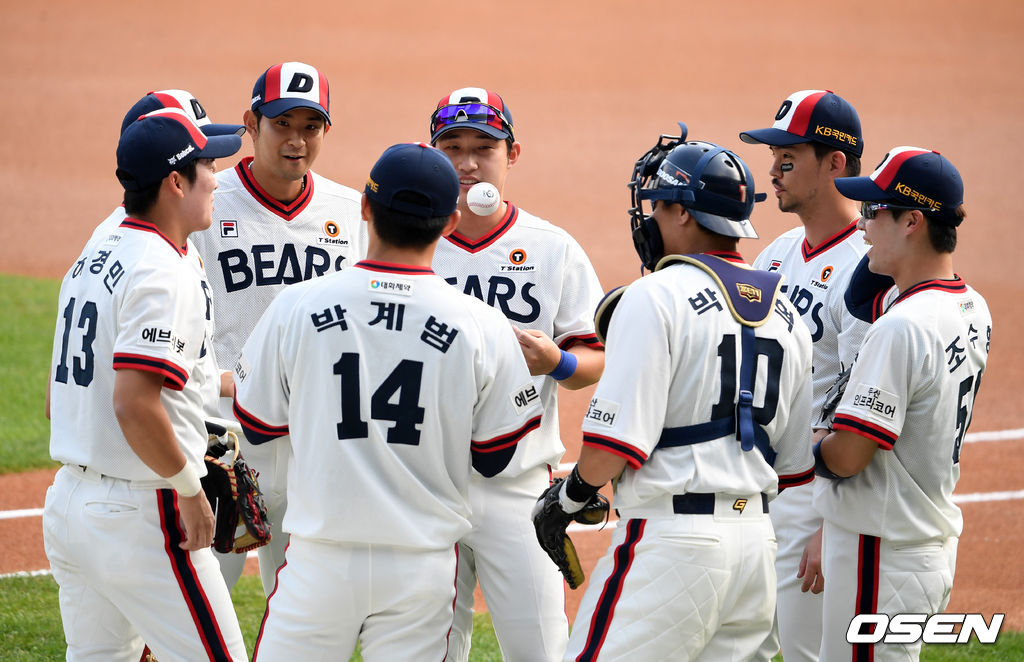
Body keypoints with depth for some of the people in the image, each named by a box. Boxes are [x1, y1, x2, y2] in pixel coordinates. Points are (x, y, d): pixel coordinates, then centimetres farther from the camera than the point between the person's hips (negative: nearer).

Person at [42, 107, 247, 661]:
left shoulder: (89, 264, 13)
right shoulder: (163, 271, -16)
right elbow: (135, 404, -26)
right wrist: (190, 491, -15)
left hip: (69, 501, 9)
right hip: (139, 512, -9)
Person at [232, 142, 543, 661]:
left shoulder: (296, 307, -7)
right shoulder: (482, 328, -8)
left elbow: (257, 424, 5)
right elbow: (493, 459, 1)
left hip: (321, 556, 0)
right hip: (423, 568, 0)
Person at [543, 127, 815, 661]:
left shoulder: (656, 297, -10)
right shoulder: (785, 314, 13)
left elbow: (615, 444, -14)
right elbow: (793, 465, 16)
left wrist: (570, 493, 3)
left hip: (672, 539, -8)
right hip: (756, 538, 8)